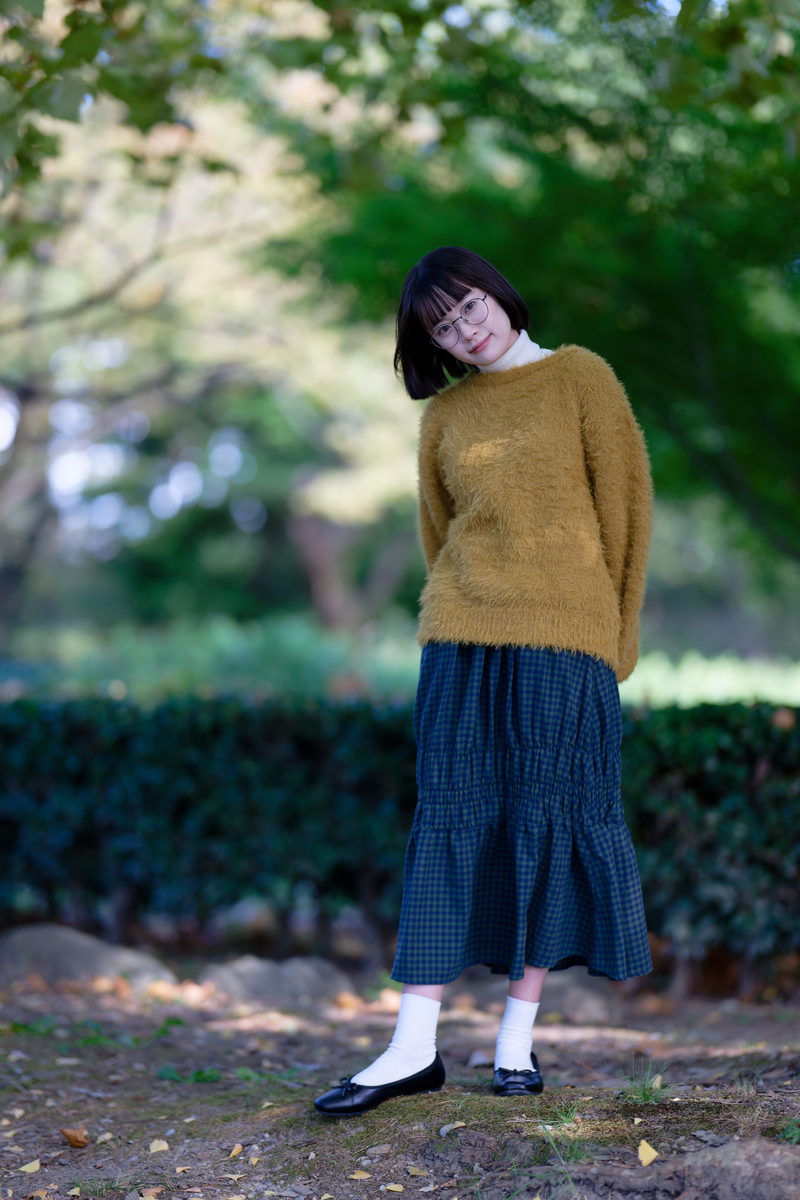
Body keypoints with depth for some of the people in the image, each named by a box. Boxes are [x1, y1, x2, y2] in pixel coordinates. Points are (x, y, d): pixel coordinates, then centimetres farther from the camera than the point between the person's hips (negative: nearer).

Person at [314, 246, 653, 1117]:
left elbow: (624, 503, 3)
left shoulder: (579, 377, 4)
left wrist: (612, 631, 2)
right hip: (462, 637, 2)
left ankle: (517, 1039, 6)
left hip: (563, 633, -2)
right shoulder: (446, 414, 13)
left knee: (547, 817, -1)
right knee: (450, 818, -3)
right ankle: (415, 1048, -4)